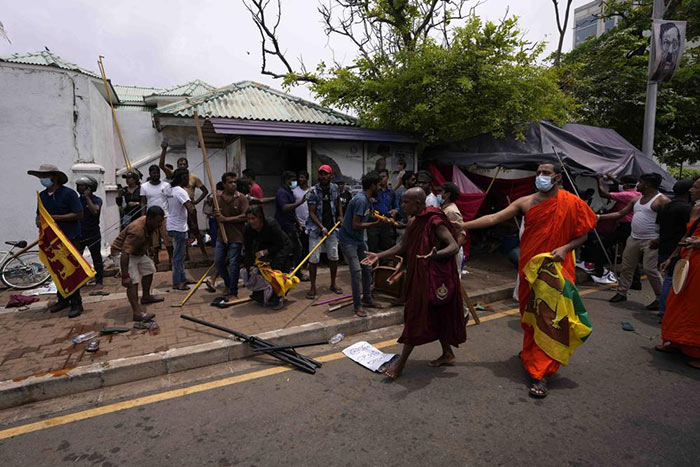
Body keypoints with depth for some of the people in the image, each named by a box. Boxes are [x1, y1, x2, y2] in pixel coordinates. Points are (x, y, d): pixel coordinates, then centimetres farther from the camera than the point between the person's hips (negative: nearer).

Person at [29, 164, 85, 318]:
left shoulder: (68, 193, -11)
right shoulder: (42, 195, 9)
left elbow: (78, 214, -16)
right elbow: (39, 214, 18)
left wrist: (55, 217, -20)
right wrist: (39, 222, -5)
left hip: (69, 237, -6)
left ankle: (76, 303, 4)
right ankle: (62, 300, 25)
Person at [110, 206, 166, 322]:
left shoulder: (151, 224, -8)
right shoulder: (137, 231, -36)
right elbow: (125, 254, -38)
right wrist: (125, 276, -39)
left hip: (138, 252, 10)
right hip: (122, 252, -10)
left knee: (149, 268, 19)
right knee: (133, 282, -19)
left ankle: (146, 297, 37)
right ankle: (137, 313, -23)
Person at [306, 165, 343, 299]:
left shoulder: (335, 188, 3)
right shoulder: (313, 191, -11)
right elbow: (312, 213, -13)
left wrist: (340, 214, 10)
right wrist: (322, 227, -23)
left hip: (332, 227, 4)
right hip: (316, 228, -4)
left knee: (334, 257, 8)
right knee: (314, 259, -5)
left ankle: (333, 284, 24)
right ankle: (313, 287, 8)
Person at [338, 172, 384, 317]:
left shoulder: (366, 199, 7)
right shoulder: (361, 200, -23)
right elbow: (356, 226, -26)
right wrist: (376, 223, -19)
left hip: (359, 240, 10)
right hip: (348, 240, -10)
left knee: (367, 269, 12)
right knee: (356, 271, -11)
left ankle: (367, 299, 26)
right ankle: (358, 305, 3)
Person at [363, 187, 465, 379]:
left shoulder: (435, 221, -18)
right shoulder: (415, 222, 8)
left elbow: (454, 246, -23)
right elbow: (402, 247, 11)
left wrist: (435, 254, -43)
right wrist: (379, 256, 3)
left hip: (432, 277, -9)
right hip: (419, 276, 9)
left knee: (417, 316, -2)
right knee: (434, 315, 17)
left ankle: (401, 363, 7)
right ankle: (447, 354, 33)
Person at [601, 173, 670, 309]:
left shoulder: (662, 200, -9)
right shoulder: (637, 200, 14)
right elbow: (620, 213, 16)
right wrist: (600, 217, 11)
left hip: (651, 241, -8)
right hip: (633, 239, 8)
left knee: (650, 269, -11)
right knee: (626, 267, 10)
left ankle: (661, 298, 4)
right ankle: (622, 293, 22)